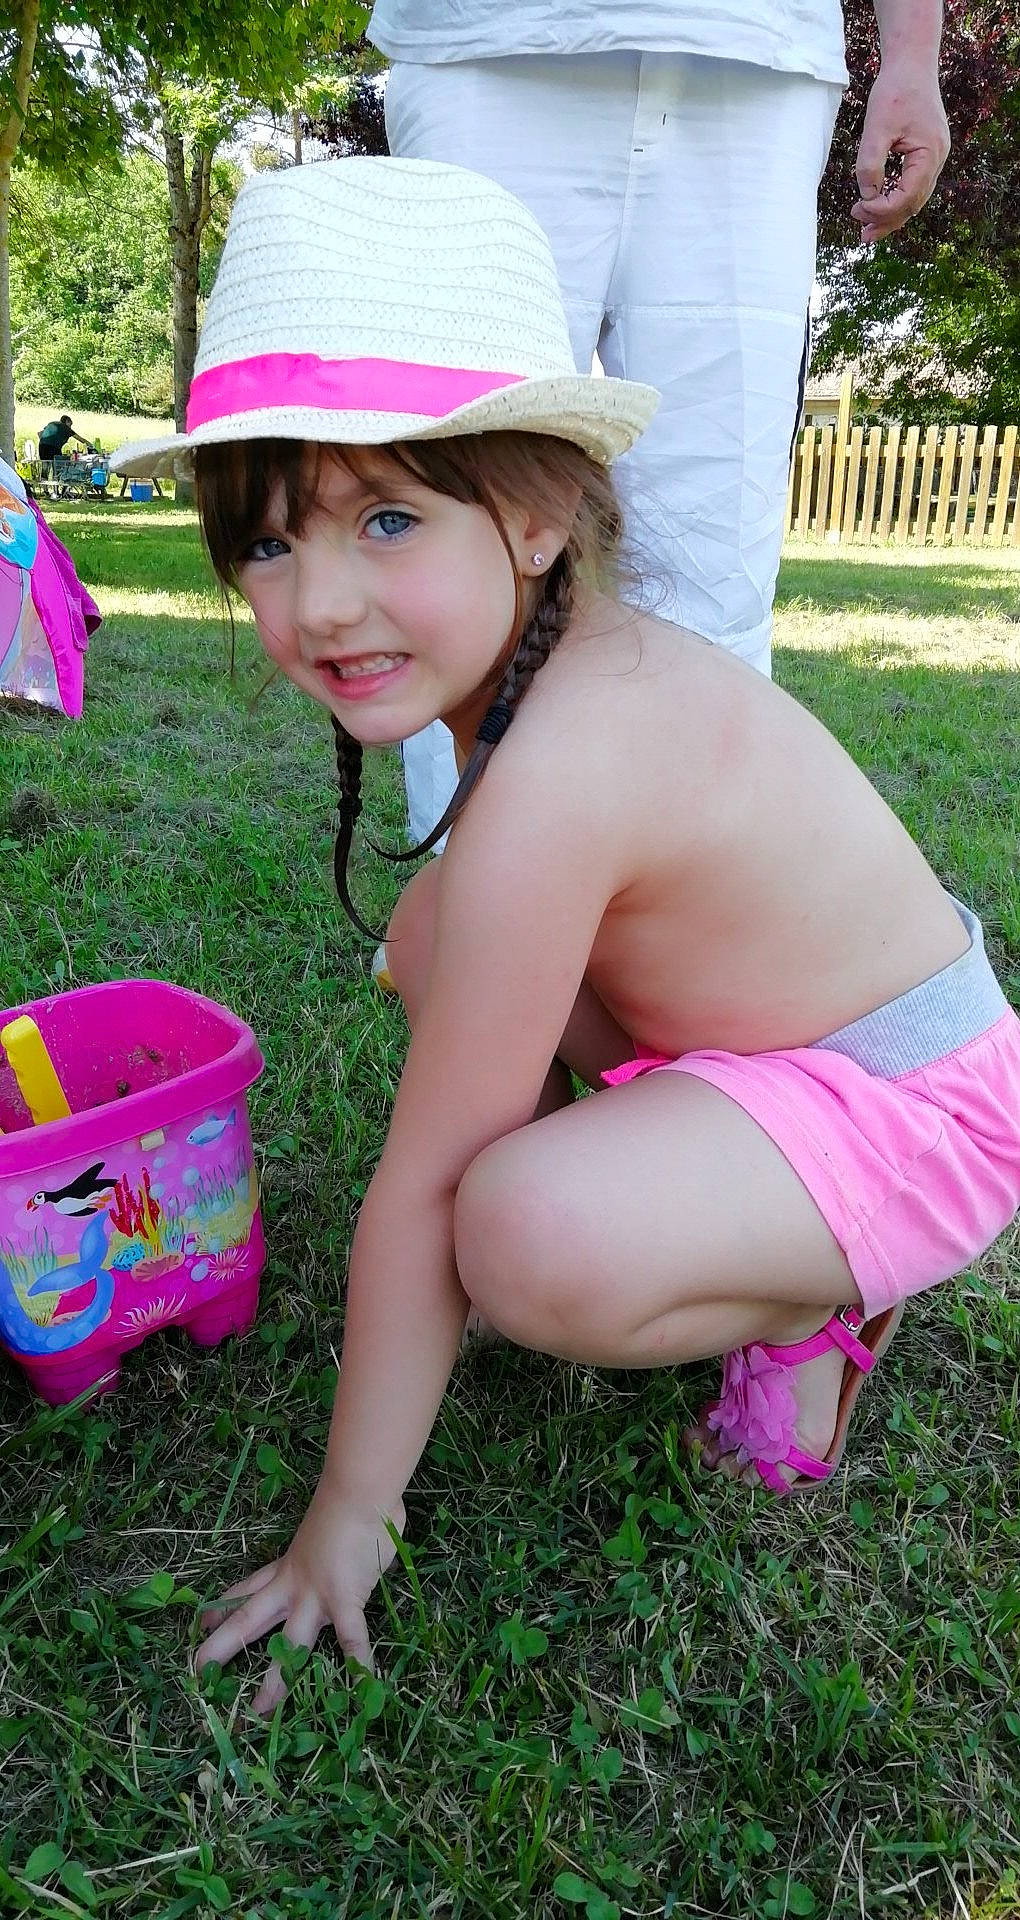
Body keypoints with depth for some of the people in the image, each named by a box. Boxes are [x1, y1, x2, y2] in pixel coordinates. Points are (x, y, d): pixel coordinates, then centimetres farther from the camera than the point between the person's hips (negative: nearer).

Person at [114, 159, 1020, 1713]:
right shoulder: (568, 661, -4)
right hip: (804, 1014, 9)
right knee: (436, 933, 5)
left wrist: (350, 1514, -14)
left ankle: (815, 1304, -1)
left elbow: (421, 1183, -25)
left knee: (536, 1246, -35)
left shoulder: (555, 777, -31)